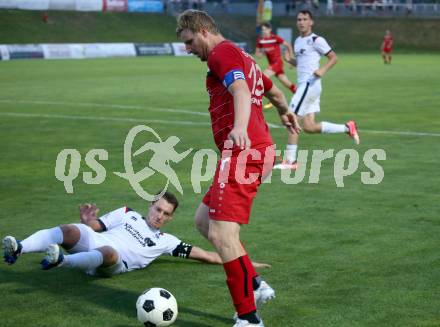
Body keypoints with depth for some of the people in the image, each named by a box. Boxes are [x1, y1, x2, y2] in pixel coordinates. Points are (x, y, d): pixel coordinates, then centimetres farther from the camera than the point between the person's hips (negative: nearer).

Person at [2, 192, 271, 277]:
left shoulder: (165, 242, 23)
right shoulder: (128, 215, 26)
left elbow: (204, 255, 21)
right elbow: (96, 226, 22)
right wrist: (88, 222, -3)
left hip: (112, 262, -1)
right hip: (89, 242, 1)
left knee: (109, 253, -39)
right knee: (72, 231, -33)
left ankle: (61, 262, -54)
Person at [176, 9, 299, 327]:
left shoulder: (222, 52, -4)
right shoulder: (242, 57, 26)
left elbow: (241, 90, -24)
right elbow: (273, 90, 42)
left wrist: (240, 128, -42)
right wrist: (286, 113, 62)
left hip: (244, 151, -11)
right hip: (260, 149, 11)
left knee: (221, 235, -14)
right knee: (204, 220, 16)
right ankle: (254, 284, 14)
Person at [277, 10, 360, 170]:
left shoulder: (316, 40, -7)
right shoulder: (298, 41, 17)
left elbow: (333, 57, -4)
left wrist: (323, 70, -20)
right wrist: (289, 59, 8)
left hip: (310, 84, -9)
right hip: (303, 85, 9)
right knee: (309, 127, 7)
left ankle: (290, 160, -4)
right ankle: (347, 128, 19)